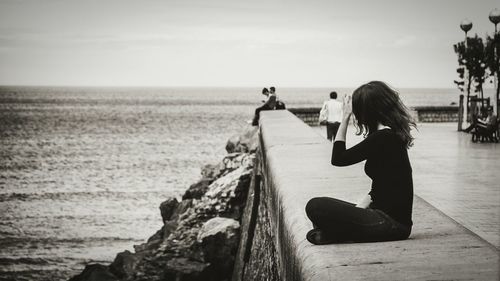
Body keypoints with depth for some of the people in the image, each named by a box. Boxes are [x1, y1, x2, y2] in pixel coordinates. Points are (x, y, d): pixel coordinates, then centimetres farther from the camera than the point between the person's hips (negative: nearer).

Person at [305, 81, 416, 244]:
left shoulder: (382, 138, -18)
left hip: (390, 223, -10)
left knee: (315, 207, -18)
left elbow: (338, 159, -12)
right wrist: (358, 209, 5)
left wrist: (345, 117, -5)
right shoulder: (391, 135, 13)